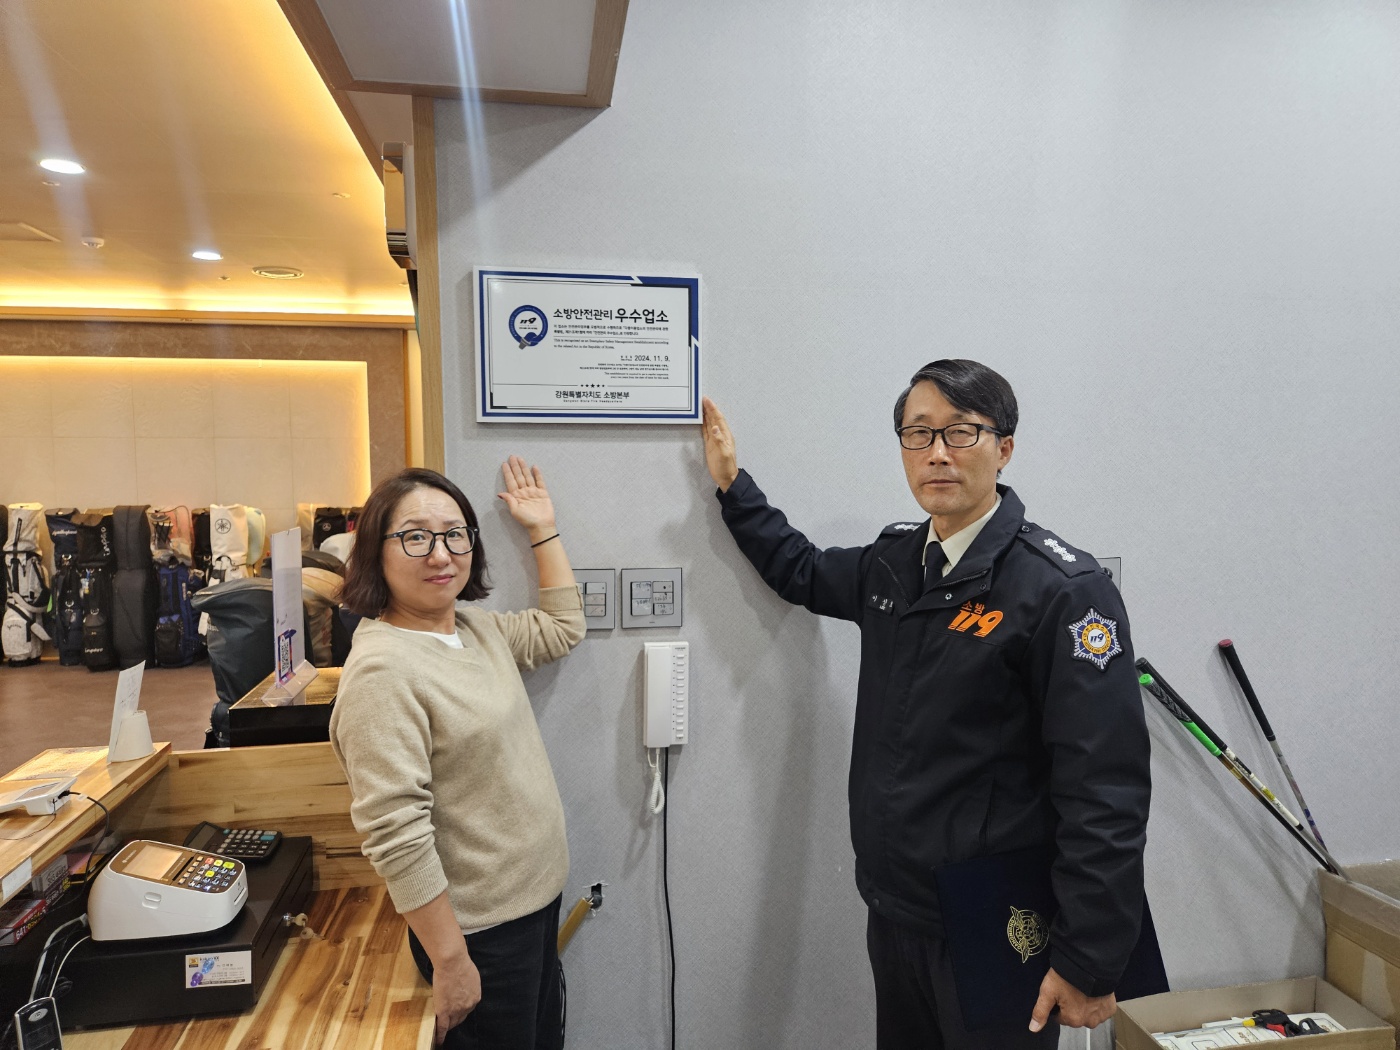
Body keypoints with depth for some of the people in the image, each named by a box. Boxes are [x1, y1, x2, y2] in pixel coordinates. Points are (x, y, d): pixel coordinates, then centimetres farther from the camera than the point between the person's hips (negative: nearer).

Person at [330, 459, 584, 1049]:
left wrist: (543, 531, 14)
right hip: (479, 929, -8)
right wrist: (449, 962, -21)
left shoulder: (475, 625, 2)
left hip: (537, 895, 8)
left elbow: (562, 629, 19)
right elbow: (396, 836, -25)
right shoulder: (382, 671, -24)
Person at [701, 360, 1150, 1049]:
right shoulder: (894, 560, 4)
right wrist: (732, 483, 20)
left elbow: (1107, 791, -19)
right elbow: (803, 572, 24)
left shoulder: (1064, 588, -18)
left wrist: (1088, 965, -18)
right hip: (892, 906, 7)